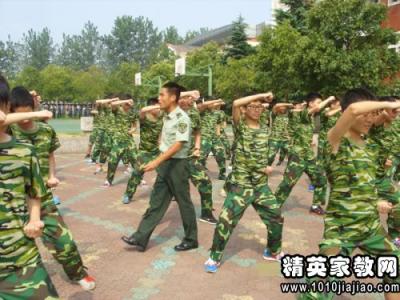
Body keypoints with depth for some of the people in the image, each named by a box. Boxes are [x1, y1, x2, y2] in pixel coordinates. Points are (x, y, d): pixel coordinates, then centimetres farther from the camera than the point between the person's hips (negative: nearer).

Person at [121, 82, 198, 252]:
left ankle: (191, 240, 21)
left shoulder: (182, 118, -18)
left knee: (184, 203, 5)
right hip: (165, 163, 8)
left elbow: (178, 145, -25)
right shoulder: (166, 116, 9)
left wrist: (157, 161, -29)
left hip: (177, 164, -8)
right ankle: (141, 238, 15)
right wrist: (160, 162, 17)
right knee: (156, 202, 10)